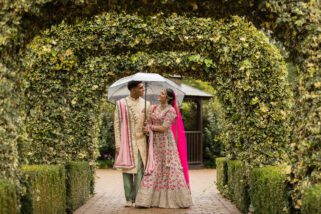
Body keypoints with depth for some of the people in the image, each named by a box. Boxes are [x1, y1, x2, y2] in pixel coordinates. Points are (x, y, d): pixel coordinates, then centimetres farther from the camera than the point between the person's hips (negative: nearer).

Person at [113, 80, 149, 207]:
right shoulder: (121, 104, 0)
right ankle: (129, 199, 9)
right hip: (126, 142, -1)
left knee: (139, 171, -4)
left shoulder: (145, 104, 7)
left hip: (140, 141, 1)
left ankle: (137, 198, 0)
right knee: (127, 170, 2)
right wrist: (118, 144, -4)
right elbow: (117, 124, 1)